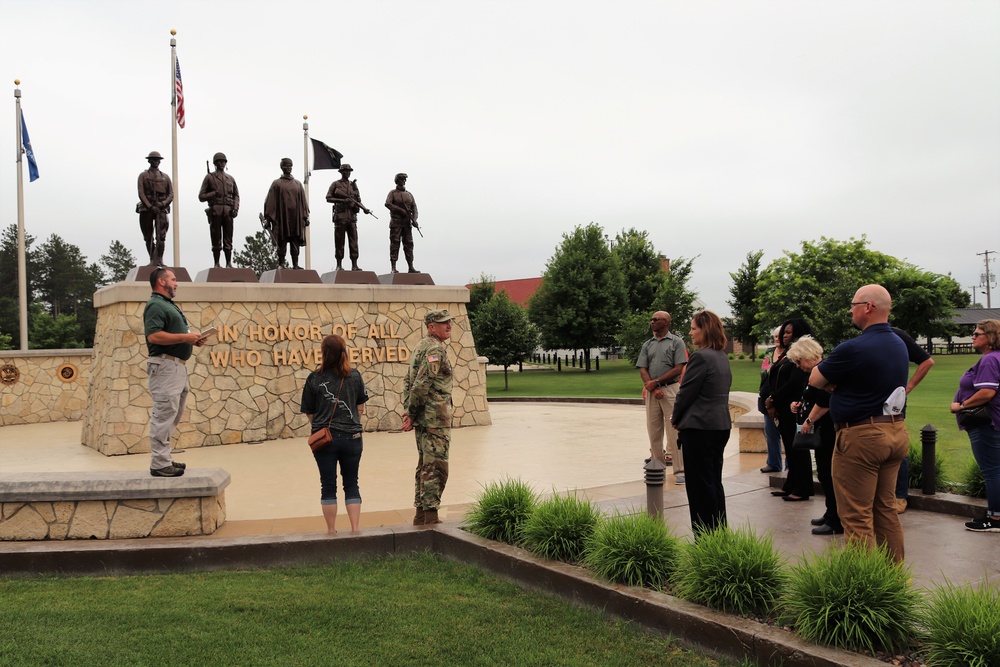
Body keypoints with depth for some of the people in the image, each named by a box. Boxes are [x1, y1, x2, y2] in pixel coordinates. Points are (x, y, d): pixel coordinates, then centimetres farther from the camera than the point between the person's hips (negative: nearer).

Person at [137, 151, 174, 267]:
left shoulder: (165, 177, 15)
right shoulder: (143, 176, 9)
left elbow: (171, 194, 9)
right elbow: (141, 194, -2)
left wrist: (163, 204, -10)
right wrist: (150, 207, -14)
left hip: (161, 209, 0)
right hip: (146, 208, 0)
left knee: (161, 236, -15)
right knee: (148, 237, 4)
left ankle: (158, 259, -10)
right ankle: (152, 259, 15)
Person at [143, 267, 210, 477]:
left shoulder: (170, 305, 21)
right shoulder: (155, 305, -10)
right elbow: (153, 336, -23)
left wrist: (193, 340, 11)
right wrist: (185, 337, -19)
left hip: (178, 365, 11)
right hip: (165, 365, -11)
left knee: (172, 416, 14)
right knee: (164, 414, -9)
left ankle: (164, 459, 21)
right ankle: (160, 464, -6)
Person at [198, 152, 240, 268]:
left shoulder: (231, 179, 19)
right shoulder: (209, 177, 8)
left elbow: (236, 195, 18)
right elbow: (201, 196, 5)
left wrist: (235, 208, 2)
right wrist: (214, 194, -11)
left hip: (228, 212, 3)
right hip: (215, 211, -3)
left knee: (228, 240, 2)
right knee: (216, 239, -3)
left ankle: (229, 264, 5)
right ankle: (217, 264, 0)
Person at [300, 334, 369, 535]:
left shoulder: (315, 378, -8)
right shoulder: (354, 376, -2)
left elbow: (309, 412, -2)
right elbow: (361, 407, 6)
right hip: (352, 437, 2)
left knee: (328, 486, 9)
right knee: (351, 484, 12)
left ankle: (332, 531, 15)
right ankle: (355, 529, 10)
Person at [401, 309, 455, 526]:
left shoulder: (421, 346, 17)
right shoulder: (435, 349, -14)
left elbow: (409, 381, 18)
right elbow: (422, 384, -21)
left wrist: (409, 413, 14)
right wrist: (411, 414, -14)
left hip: (423, 417, 10)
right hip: (435, 417, -10)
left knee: (425, 465, 15)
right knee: (436, 466, -7)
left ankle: (421, 514, 21)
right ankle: (430, 516, -5)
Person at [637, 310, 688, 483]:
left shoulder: (676, 342, 0)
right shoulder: (647, 345, 13)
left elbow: (678, 369, -7)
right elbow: (642, 369, 7)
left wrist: (657, 381, -11)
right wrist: (652, 388, -9)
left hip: (670, 389, -4)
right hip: (652, 391, 5)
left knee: (674, 431, -6)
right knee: (653, 431, 7)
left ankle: (679, 471, -4)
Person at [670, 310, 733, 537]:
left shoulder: (700, 357, -17)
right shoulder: (722, 357, 11)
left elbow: (686, 392, -15)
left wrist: (676, 419, 2)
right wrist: (682, 419, 12)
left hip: (700, 427, -9)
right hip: (721, 424, 9)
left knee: (700, 484, 0)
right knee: (714, 481, 16)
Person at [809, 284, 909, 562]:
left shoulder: (853, 349, -19)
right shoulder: (899, 345, 10)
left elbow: (815, 380, -8)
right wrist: (839, 380, 6)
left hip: (861, 435, -9)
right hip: (896, 432, 9)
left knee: (857, 518, -2)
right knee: (886, 509, 18)